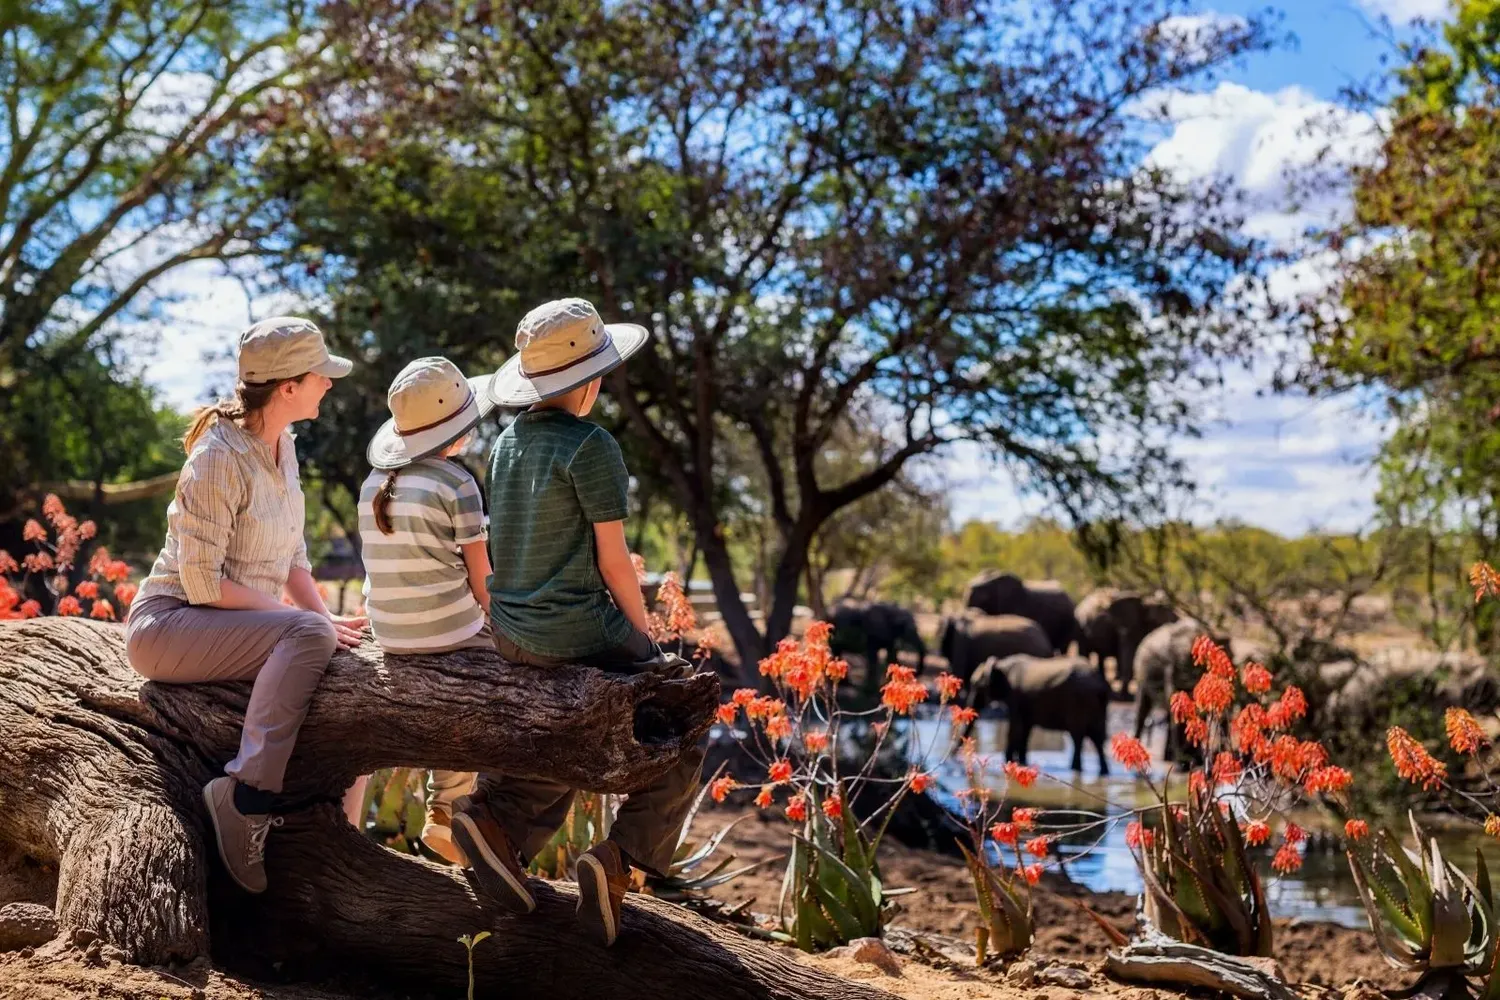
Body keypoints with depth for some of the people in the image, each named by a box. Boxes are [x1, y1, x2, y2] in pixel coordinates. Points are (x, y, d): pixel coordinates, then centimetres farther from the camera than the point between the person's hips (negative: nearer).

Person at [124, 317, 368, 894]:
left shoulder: (282, 446, 7)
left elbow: (293, 558, 12)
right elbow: (202, 584, -23)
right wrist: (314, 622, -21)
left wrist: (327, 621, -6)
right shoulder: (220, 458, -19)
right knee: (307, 635, -30)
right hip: (168, 625, -8)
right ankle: (246, 796, -31)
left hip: (238, 628, 8)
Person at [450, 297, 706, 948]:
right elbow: (612, 561, -13)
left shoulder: (507, 443, 8)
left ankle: (494, 814, 5)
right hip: (578, 631, -8)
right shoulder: (591, 447, -15)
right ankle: (621, 858, -7)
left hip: (510, 631, 8)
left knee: (573, 743, 28)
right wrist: (644, 637, 0)